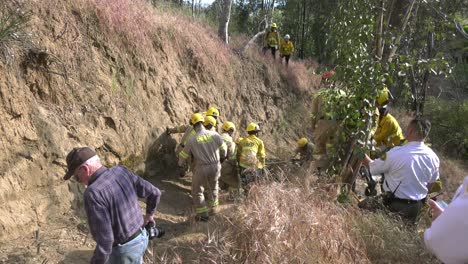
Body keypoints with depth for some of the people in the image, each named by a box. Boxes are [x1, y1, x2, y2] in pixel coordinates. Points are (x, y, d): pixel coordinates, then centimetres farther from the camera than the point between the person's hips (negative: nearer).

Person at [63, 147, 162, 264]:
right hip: (140, 238, 8)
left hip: (124, 250, -7)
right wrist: (149, 215, 19)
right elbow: (154, 193, 1)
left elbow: (104, 242, -28)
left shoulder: (93, 194, -29)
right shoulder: (121, 171, -7)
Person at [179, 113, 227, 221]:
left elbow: (183, 155, -1)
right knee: (213, 188, 28)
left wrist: (180, 162, 23)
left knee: (197, 191, 16)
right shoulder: (215, 135, -7)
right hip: (215, 167, 3)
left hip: (201, 169, -3)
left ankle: (203, 214, 19)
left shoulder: (192, 140, -11)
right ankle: (213, 208, 44)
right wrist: (222, 158, 27)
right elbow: (223, 149, 7)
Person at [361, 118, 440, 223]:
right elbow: (430, 183, 9)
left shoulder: (396, 153, -23)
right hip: (417, 208, 6)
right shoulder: (433, 157, -4)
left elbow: (373, 168, -10)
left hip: (394, 205, -6)